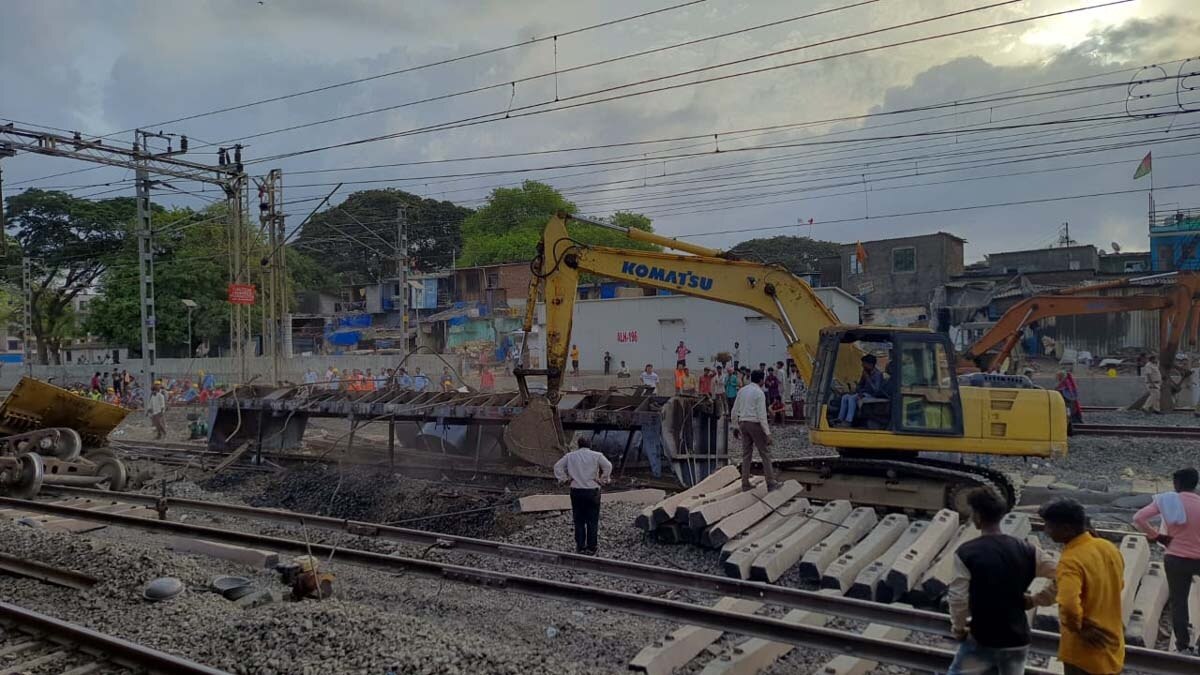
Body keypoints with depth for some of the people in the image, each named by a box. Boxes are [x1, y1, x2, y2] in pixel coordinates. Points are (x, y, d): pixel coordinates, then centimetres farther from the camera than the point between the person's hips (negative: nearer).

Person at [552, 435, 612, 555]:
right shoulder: (596, 456, -2)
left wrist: (564, 478, 5)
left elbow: (558, 466, 3)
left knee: (578, 521, 11)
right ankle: (591, 548, 11)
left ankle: (580, 547, 14)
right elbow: (608, 466, -13)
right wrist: (602, 480, -4)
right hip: (592, 491, -1)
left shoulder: (570, 456, 4)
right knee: (592, 521, 7)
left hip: (576, 492, 2)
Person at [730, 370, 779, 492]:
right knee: (765, 453, 3)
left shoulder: (742, 390, 8)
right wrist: (768, 434, -14)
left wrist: (735, 427, 19)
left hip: (743, 424, 6)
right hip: (755, 424, -6)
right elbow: (762, 415, -16)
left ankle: (745, 484, 13)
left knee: (746, 454, 12)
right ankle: (770, 483, 4)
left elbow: (734, 411, 10)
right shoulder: (760, 393, -11)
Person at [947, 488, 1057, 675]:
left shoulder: (966, 553, -14)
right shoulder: (1025, 550, -1)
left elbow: (958, 598, -15)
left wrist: (958, 628, 1)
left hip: (982, 640, -4)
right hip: (1017, 638, 4)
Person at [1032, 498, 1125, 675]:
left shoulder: (1071, 560, -26)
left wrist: (1077, 628, -20)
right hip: (1112, 645, 8)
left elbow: (1069, 606, -39)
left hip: (1085, 653, -8)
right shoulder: (1109, 548, 0)